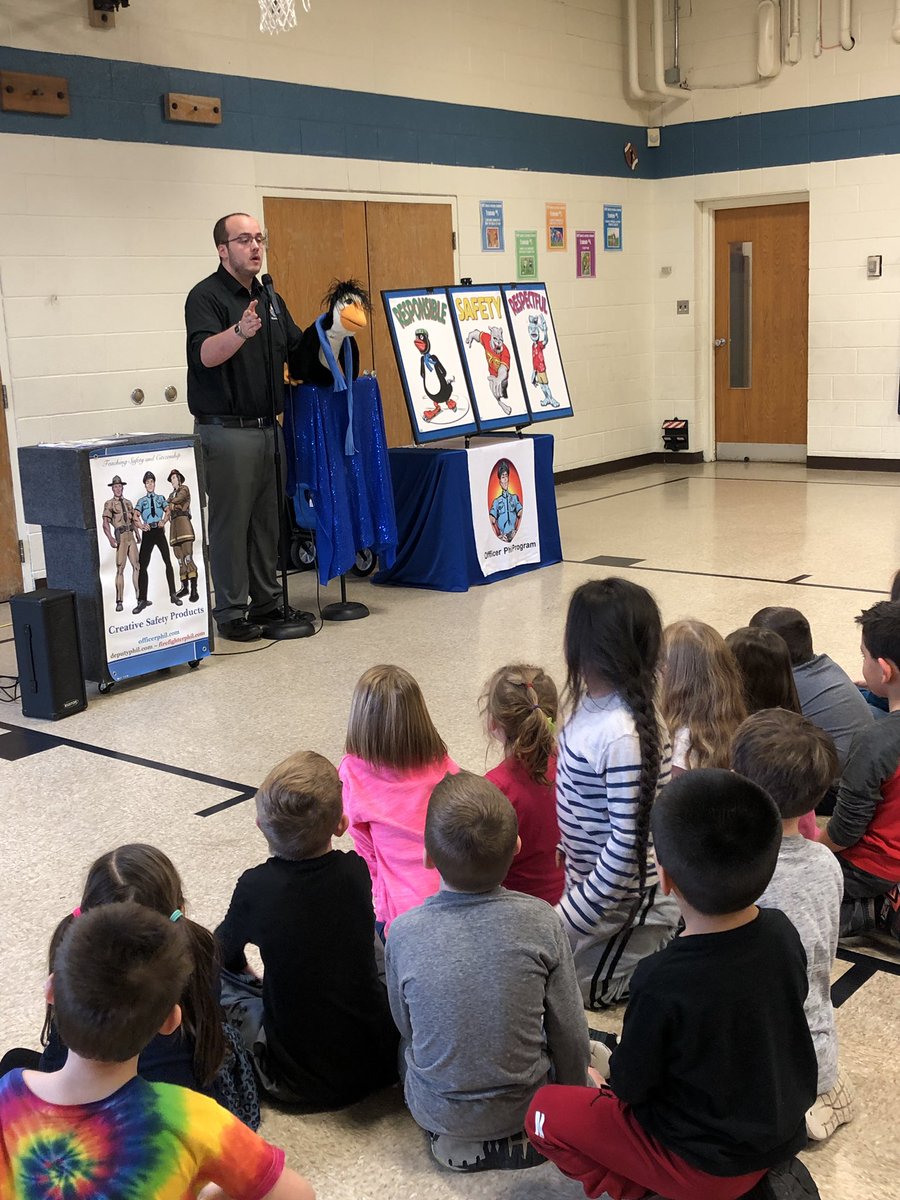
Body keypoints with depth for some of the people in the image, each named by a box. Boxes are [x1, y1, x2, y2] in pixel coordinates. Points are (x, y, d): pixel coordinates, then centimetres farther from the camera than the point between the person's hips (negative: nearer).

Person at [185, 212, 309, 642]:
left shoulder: (269, 297, 15)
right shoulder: (206, 296, -8)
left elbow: (297, 352, 20)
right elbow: (206, 354, -24)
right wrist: (240, 331, -43)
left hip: (268, 426, 7)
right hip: (227, 429, -7)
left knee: (268, 520, 13)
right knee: (230, 521, -2)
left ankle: (267, 602, 23)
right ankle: (231, 613, 6)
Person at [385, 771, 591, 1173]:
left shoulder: (404, 933, -21)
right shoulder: (540, 920, -22)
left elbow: (406, 1025, -4)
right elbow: (569, 1030, -11)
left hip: (436, 1111, 0)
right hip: (524, 1106, 0)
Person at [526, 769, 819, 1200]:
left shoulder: (662, 982, -32)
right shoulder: (782, 933, -15)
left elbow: (630, 1085, -17)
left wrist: (610, 1080, 7)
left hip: (708, 1163, -6)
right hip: (784, 1130, 7)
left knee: (545, 1111, 5)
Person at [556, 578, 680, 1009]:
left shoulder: (623, 735, -31)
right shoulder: (594, 703, -4)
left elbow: (629, 842, -27)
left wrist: (569, 917, -21)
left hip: (630, 900, -8)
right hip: (591, 878, 8)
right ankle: (671, 937, 24)